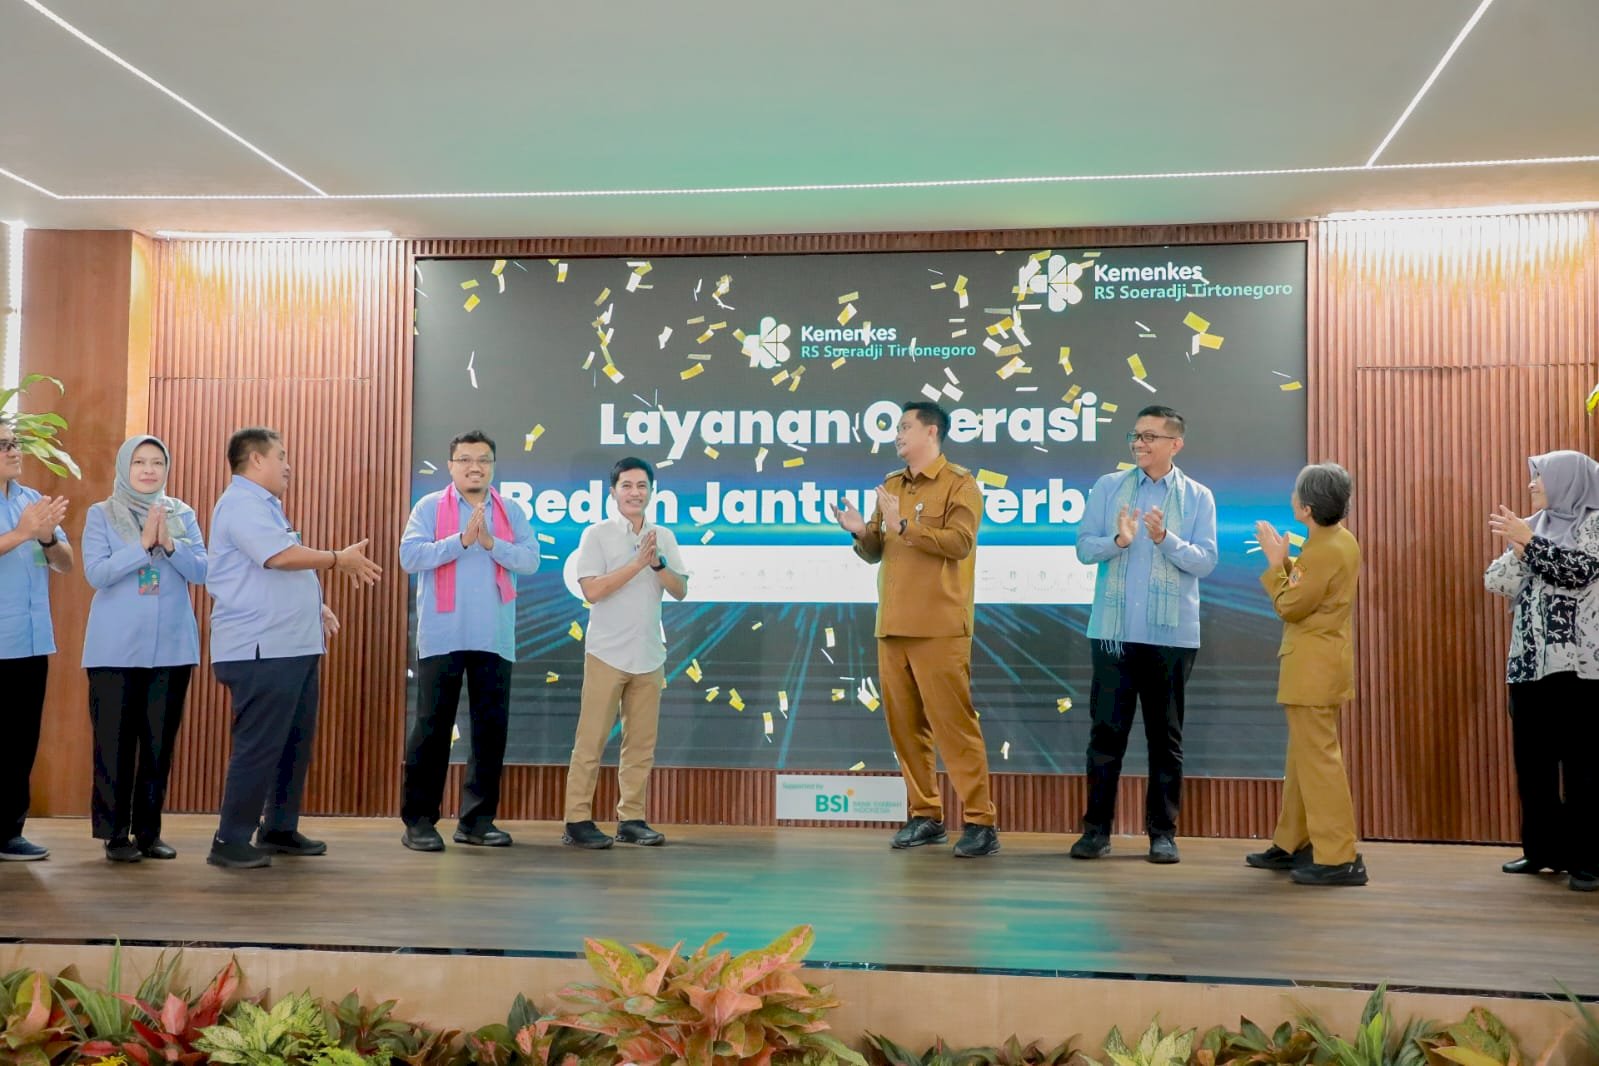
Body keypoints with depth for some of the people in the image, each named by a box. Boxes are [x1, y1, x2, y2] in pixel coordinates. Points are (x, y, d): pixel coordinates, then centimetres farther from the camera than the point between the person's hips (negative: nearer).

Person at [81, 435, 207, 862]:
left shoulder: (183, 515, 8)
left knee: (160, 742, 7)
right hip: (115, 648, -2)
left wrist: (170, 543, -16)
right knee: (115, 742, 1)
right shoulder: (101, 514, 1)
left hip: (172, 646, 2)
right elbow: (96, 572, -10)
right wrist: (143, 543, -18)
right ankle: (115, 833, 11)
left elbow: (202, 571, 0)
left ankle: (149, 831, 17)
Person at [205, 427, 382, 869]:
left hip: (292, 646, 11)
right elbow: (280, 556, -24)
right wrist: (339, 559, -13)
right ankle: (231, 841, 1)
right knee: (259, 746, -7)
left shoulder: (265, 506, 22)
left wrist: (315, 608, 15)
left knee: (295, 742, 14)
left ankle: (280, 829, 23)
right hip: (261, 650, -10)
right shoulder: (241, 503, -11)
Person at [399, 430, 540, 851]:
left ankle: (477, 818, 15)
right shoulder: (429, 507, 3)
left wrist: (492, 543, -16)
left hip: (494, 639, 3)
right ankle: (419, 819, 8)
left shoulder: (512, 513, 11)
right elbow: (410, 556, -9)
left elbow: (531, 559, -1)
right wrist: (461, 540, -17)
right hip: (442, 637, -3)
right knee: (432, 726, 0)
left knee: (491, 726, 5)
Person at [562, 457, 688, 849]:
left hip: (649, 655, 5)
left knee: (641, 743, 7)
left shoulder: (664, 537, 10)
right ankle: (577, 820, 2)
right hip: (607, 652, -4)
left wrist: (657, 563, -12)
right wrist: (638, 563, -15)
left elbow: (680, 590, 5)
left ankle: (631, 819, 14)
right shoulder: (597, 534, -2)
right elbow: (592, 590, -12)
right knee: (591, 740, -3)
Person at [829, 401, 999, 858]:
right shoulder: (890, 486, 19)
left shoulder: (959, 484, -1)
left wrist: (904, 526, -18)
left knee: (953, 723, -7)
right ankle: (925, 816, 17)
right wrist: (861, 533, -3)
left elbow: (959, 542, -16)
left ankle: (980, 822, -1)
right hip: (892, 626, 7)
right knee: (904, 725, 8)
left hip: (938, 628, -7)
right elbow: (876, 552, 18)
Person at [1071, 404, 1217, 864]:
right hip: (1113, 629, 0)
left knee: (1165, 734, 7)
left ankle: (1163, 832, 15)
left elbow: (1205, 561, -3)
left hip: (1172, 635, 0)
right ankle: (1097, 827, 10)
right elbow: (1084, 547, 1)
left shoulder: (1198, 497, 5)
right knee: (1107, 729, 3)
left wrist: (1165, 539, -19)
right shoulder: (1108, 487, 7)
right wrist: (1119, 540, -18)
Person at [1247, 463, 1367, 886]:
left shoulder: (1323, 552, -21)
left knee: (1318, 759, -5)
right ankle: (1292, 844, 27)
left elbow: (1290, 607, -16)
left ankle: (1339, 858, -1)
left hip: (1313, 669, -11)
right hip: (1323, 663, 11)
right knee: (1303, 756, 17)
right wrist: (1284, 560, 8)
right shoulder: (1343, 540, 10)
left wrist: (1276, 561, -8)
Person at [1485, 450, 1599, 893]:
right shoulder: (1534, 526, 14)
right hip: (1529, 661, 6)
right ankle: (1542, 847, 17)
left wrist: (1529, 541, -15)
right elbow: (1499, 583, 7)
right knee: (1531, 759, 7)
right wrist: (1516, 546, -8)